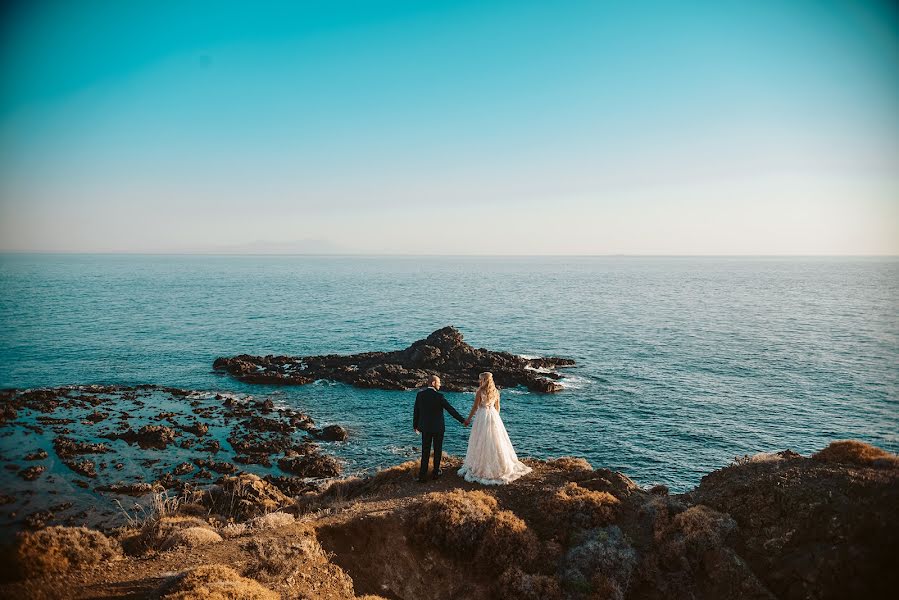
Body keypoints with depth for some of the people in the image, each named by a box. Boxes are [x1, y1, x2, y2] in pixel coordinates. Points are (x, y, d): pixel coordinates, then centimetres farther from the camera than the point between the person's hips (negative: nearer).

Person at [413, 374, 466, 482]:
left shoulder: (420, 394, -3)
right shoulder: (438, 396, -16)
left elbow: (416, 411, 2)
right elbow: (451, 410, -13)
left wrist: (415, 425, 15)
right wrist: (462, 420, -5)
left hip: (425, 428, 4)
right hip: (438, 428, -3)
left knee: (425, 451, 8)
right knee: (437, 450, 14)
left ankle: (422, 475, 5)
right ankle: (436, 472, 23)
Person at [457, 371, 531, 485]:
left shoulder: (480, 391, -12)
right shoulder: (495, 391, 5)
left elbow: (475, 407, -8)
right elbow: (497, 407, 13)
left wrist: (468, 419, 2)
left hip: (482, 416, -6)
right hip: (494, 416, 6)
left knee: (482, 442, 1)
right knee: (496, 441, 13)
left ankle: (482, 466, 4)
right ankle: (501, 465, 19)